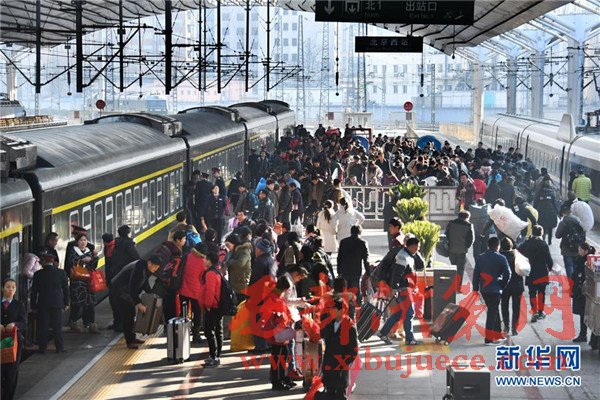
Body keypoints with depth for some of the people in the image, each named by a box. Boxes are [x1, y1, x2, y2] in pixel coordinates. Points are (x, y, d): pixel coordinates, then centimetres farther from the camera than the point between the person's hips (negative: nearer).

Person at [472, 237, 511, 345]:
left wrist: (475, 288, 12)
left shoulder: (480, 258, 7)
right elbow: (507, 274, -8)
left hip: (483, 290, 5)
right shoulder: (501, 258, -7)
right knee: (492, 313, -2)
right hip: (495, 290, -5)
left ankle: (498, 336, 24)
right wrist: (502, 286, 6)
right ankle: (489, 339, -4)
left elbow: (476, 274, 8)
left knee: (494, 311, 18)